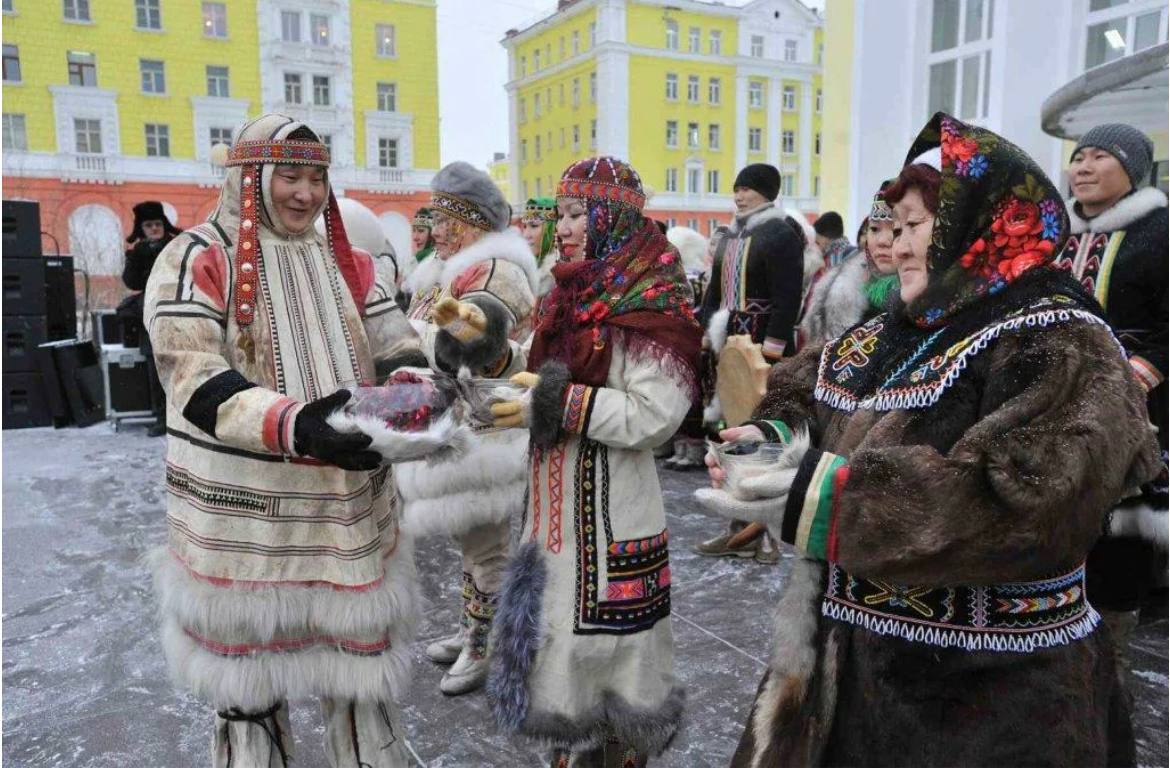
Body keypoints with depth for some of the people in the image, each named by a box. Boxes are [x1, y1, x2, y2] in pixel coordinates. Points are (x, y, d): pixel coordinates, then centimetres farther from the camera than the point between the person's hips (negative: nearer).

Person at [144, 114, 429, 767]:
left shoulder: (350, 264, 9)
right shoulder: (199, 260, -8)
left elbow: (399, 348, 6)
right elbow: (194, 383, -19)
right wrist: (297, 425, -36)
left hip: (350, 512, 4)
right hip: (243, 521, -4)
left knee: (363, 653, 16)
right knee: (247, 684, 14)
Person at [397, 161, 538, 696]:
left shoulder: (497, 272, -18)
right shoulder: (452, 270, 13)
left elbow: (478, 345, -37)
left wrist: (460, 324, -57)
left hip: (480, 433, -10)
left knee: (484, 540, 2)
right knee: (469, 535, 21)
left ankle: (486, 649, 17)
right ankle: (470, 629, 37)